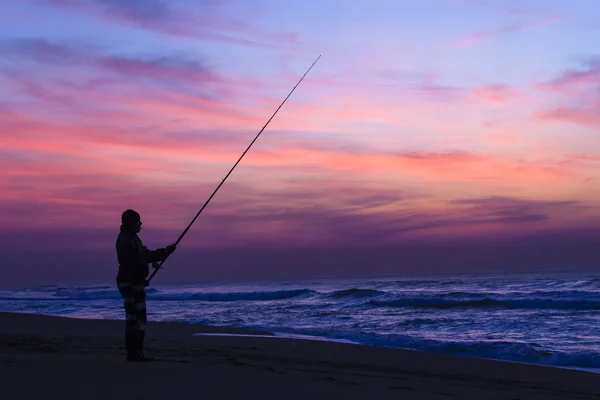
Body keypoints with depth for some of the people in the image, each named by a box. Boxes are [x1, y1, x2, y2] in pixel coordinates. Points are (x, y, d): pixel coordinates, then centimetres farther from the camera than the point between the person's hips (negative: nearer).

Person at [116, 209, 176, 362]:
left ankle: (138, 352, 13)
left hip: (136, 283, 10)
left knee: (140, 318, 10)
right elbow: (127, 262, -22)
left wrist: (166, 251, 19)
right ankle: (132, 353, -6)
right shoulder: (124, 239, -13)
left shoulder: (133, 238, 19)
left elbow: (146, 256, 25)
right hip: (129, 283, -10)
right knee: (132, 318, -9)